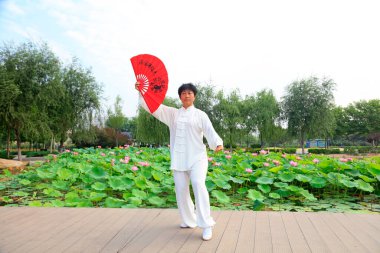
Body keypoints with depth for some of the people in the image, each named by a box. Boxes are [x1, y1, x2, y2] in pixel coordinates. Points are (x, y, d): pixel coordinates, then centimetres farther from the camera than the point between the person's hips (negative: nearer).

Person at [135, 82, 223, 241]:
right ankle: (189, 220, 28)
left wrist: (218, 144, -27)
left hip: (196, 157, -3)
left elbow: (210, 132, -8)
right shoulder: (172, 113, 13)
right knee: (181, 190, 7)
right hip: (179, 159, 4)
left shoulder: (200, 115, 5)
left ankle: (207, 225, -17)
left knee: (198, 184, -23)